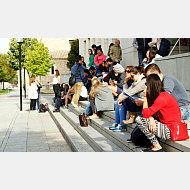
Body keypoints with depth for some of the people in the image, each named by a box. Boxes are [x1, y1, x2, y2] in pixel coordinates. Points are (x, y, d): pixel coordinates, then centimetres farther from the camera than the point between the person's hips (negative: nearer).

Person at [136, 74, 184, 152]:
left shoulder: (162, 98, -21)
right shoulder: (163, 94, 11)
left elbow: (145, 114, -19)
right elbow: (150, 112, 8)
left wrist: (145, 97, -9)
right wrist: (152, 119, -15)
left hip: (170, 131, -10)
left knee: (139, 120, -13)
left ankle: (157, 147, -7)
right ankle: (154, 143, 8)